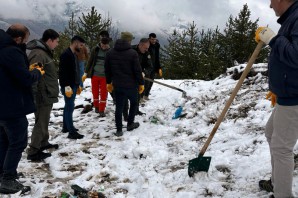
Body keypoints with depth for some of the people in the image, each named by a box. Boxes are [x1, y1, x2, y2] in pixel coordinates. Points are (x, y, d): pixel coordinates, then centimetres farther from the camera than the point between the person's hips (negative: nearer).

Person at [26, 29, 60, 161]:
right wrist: (35, 96, -26)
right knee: (40, 123, -3)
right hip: (43, 96, -10)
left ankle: (43, 143, 36)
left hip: (47, 95, 10)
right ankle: (33, 152, 6)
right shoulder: (38, 54, -20)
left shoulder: (45, 52, 15)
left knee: (44, 121, 21)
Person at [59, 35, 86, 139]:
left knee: (68, 107, 17)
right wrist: (67, 87, -25)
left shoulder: (73, 54, 16)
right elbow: (63, 72, -22)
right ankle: (72, 132, -5)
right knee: (70, 107, -8)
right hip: (68, 86, -10)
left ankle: (66, 127, 28)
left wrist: (77, 85, 21)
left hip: (73, 85, 10)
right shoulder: (66, 54, -16)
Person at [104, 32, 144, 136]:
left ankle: (119, 130, 9)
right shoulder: (133, 53, -12)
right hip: (131, 84, -4)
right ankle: (130, 124, 27)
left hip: (117, 85, 4)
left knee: (119, 106, 8)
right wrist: (141, 83, -1)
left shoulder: (110, 53, 4)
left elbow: (107, 69, 9)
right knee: (134, 103, 20)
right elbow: (137, 70, -11)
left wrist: (109, 82, 19)